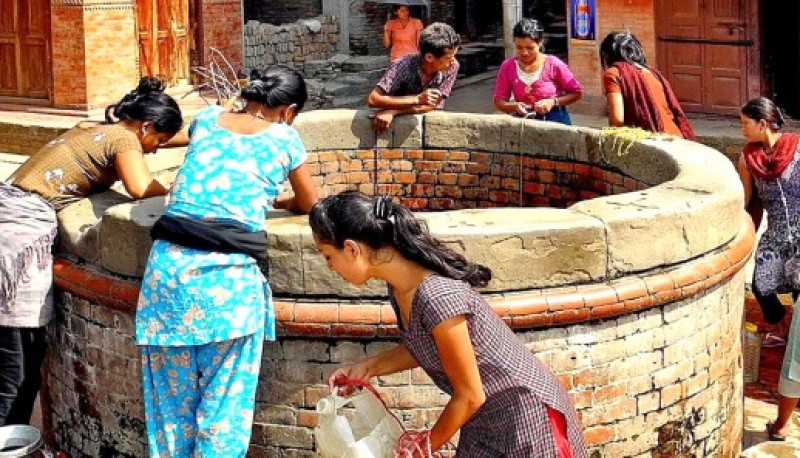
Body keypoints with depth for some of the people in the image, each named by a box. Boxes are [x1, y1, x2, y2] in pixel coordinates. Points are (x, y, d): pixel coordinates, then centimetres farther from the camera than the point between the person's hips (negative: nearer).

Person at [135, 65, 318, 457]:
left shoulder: (207, 118, 17)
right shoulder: (283, 138, 9)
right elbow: (308, 203, 24)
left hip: (170, 264, 4)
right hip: (228, 276, -4)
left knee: (170, 398, 12)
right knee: (224, 407, 4)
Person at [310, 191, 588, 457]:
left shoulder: (436, 297, -31)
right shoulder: (400, 287, -5)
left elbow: (470, 396, -22)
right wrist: (368, 368, 3)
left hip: (527, 414, -9)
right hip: (485, 420, 9)